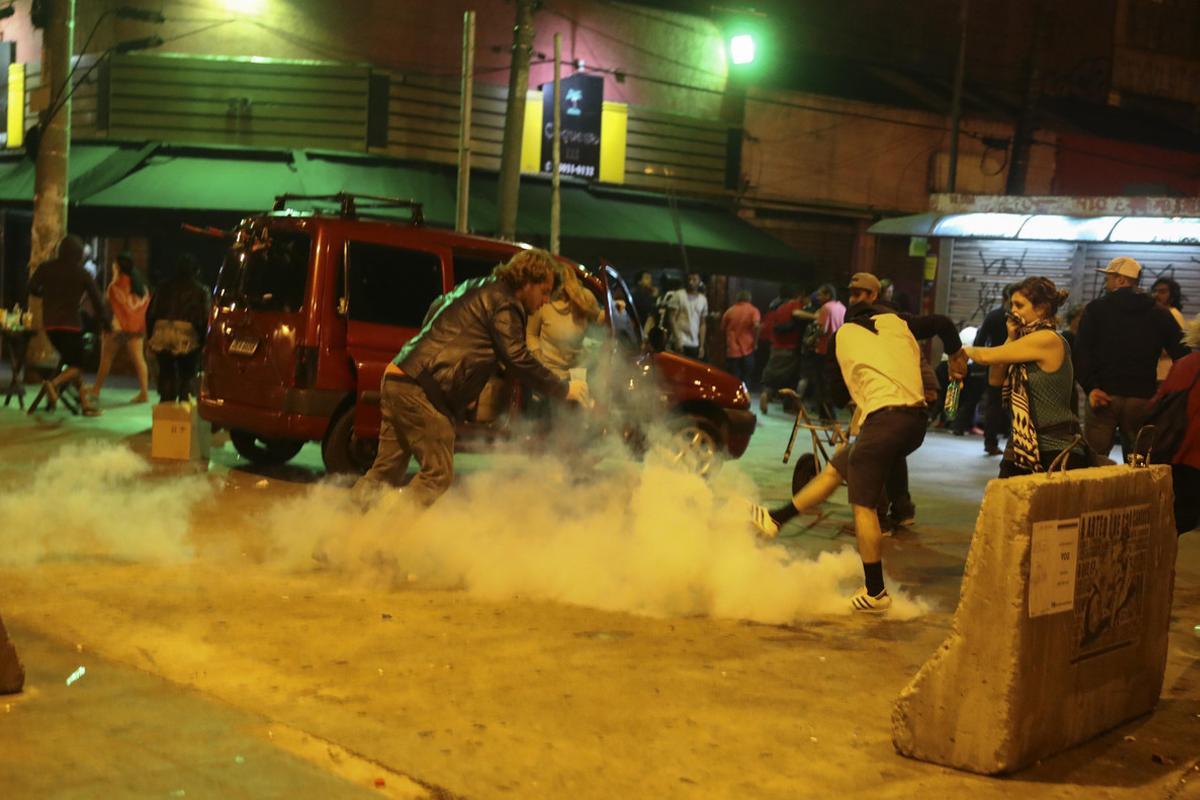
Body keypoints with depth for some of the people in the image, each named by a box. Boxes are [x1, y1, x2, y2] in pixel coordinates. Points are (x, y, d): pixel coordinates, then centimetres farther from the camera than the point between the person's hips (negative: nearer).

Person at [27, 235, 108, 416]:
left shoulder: (46, 267, 3)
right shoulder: (81, 273, -4)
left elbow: (32, 288, 4)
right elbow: (96, 298, -3)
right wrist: (105, 320, 8)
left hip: (50, 323, 5)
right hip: (70, 323, -5)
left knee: (70, 359, 16)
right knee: (76, 365, 2)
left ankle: (85, 403, 13)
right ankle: (54, 384, -28)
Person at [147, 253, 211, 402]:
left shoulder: (165, 288, 15)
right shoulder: (201, 290, 3)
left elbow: (151, 314, 13)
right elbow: (204, 318, -6)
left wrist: (151, 336, 18)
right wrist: (202, 340, 1)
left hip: (162, 335, 4)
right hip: (187, 339, -3)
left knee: (166, 375, 11)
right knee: (187, 376, 6)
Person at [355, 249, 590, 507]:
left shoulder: (477, 288, 22)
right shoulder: (504, 304, -7)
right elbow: (519, 360, -13)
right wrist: (563, 389, -3)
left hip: (397, 377, 10)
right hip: (421, 388, -10)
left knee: (386, 471, 14)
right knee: (438, 474, -4)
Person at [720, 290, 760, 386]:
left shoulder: (730, 311, 7)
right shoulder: (753, 310, -1)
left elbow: (722, 328, 11)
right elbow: (756, 325, -18)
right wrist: (755, 342, -8)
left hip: (732, 351, 1)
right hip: (747, 350, -1)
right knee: (745, 380, 11)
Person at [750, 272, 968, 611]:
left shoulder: (843, 335, 7)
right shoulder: (897, 322, 12)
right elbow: (942, 323, 2)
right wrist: (957, 356, 19)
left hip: (883, 420, -6)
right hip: (916, 421, 6)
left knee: (863, 505, 0)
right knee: (836, 468, 17)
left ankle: (875, 592, 2)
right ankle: (775, 519, 25)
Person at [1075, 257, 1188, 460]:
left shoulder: (1096, 309, 3)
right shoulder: (1160, 314, 8)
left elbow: (1082, 351, -7)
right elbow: (1181, 354, 3)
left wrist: (1090, 387, -10)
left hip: (1105, 395, -2)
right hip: (1142, 398, 2)